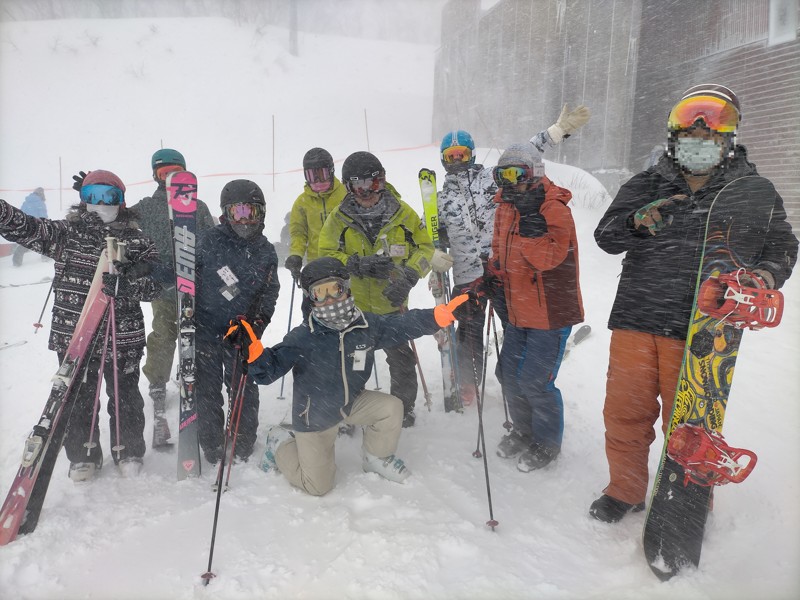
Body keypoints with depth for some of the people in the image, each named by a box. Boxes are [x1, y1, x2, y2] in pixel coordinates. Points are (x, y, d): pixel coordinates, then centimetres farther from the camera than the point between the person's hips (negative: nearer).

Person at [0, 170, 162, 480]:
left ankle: (129, 452, 32)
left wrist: (125, 284, -26)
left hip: (123, 338, -1)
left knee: (125, 397, 12)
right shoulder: (66, 233, 3)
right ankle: (83, 455, 34)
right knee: (78, 398, 14)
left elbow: (155, 285, -8)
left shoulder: (137, 241, -1)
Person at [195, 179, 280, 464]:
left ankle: (243, 442, 27)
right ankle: (212, 445, 24)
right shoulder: (210, 241, -5)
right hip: (206, 328, -1)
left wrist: (257, 321, -2)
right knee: (207, 389, 7)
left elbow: (270, 291, 10)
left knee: (244, 387, 8)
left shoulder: (265, 251, 3)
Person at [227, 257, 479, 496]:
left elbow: (404, 324, -12)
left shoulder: (367, 326, -17)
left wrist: (449, 311, -20)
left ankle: (378, 458, 11)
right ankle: (281, 443, 31)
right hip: (316, 415, -3)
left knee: (391, 407, -20)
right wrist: (252, 349, -50)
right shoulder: (302, 338, -27)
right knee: (318, 486, 3)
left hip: (352, 402, 4)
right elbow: (269, 370, -29)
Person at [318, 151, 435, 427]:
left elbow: (425, 246, -2)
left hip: (392, 303, 0)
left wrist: (408, 276, -19)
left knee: (401, 359, 14)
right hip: (353, 305, 0)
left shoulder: (402, 213, -8)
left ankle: (405, 407, 37)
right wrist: (358, 265, -24)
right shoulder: (339, 218, -8)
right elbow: (326, 256, -7)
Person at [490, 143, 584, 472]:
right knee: (510, 373, 14)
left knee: (535, 382, -2)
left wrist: (530, 223, -32)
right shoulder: (505, 208, 7)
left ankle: (547, 442, 23)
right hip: (519, 311, 8)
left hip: (551, 311, -8)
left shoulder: (554, 208, -17)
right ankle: (524, 430, 38)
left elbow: (549, 258, -29)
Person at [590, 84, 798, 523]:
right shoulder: (646, 185, 8)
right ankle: (625, 491, 32)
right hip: (634, 321, 2)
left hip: (696, 332, -2)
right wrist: (638, 220, -22)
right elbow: (605, 237, 0)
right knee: (625, 413, 10)